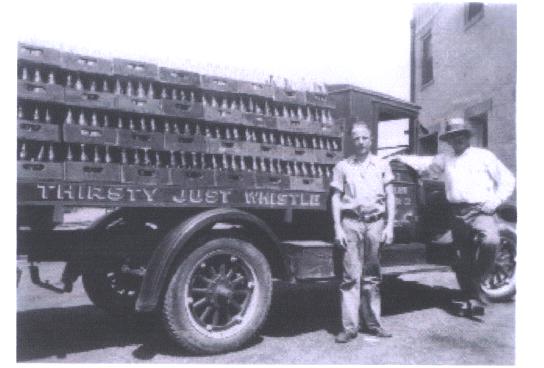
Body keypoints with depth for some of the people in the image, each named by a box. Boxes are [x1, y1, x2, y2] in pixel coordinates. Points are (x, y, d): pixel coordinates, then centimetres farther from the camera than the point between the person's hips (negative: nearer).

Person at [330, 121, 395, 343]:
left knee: (372, 276, 9)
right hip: (351, 223, -1)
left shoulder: (382, 165, 11)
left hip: (376, 222, 2)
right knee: (351, 276, -3)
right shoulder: (343, 166, 8)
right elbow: (336, 198, 5)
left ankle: (372, 323, 20)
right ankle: (349, 327, 2)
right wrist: (338, 228, -4)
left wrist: (389, 226, 0)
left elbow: (390, 197, 9)